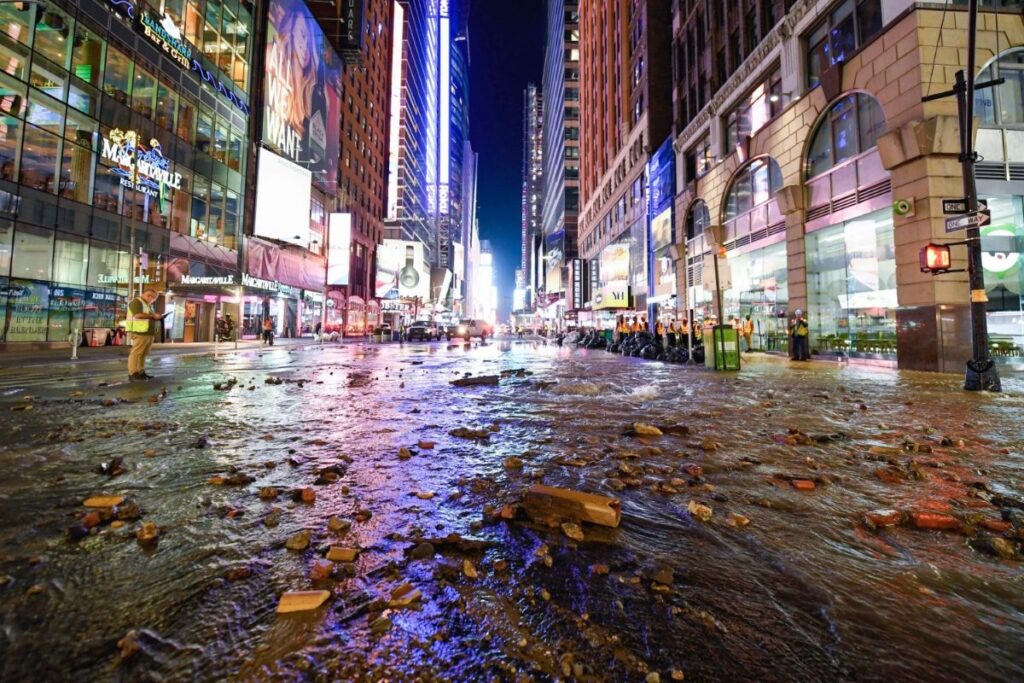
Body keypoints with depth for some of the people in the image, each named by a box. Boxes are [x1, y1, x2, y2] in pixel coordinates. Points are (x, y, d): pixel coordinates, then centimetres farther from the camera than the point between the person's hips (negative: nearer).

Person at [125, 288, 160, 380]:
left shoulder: (149, 305, 24)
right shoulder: (137, 302, -5)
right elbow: (138, 315, -21)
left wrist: (156, 317, 10)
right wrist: (153, 315, -13)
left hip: (149, 333, 9)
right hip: (140, 332, -9)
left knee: (143, 354, 9)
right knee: (136, 353, -10)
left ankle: (140, 372, 12)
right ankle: (132, 373, -10)